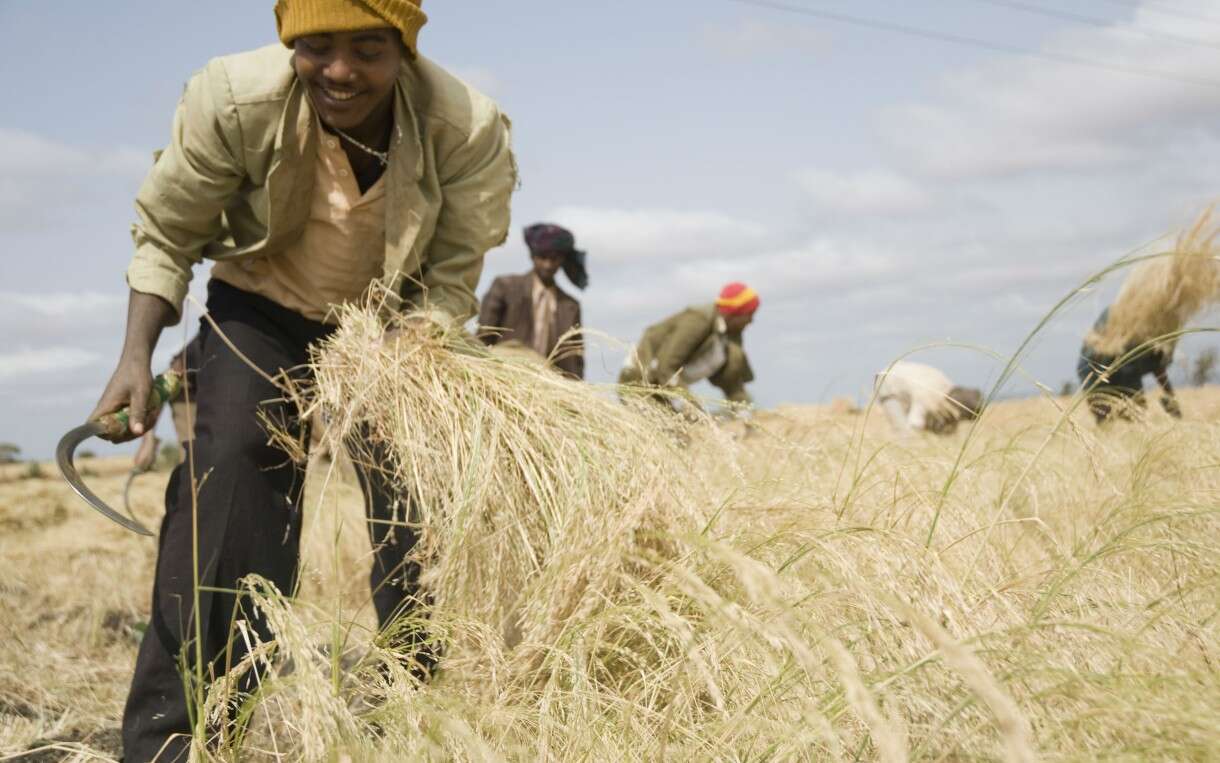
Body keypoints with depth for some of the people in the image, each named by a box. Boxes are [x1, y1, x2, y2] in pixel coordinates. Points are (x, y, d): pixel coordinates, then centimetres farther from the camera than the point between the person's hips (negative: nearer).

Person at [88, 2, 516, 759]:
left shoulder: (469, 127, -29)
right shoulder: (234, 99, -30)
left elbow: (452, 275, -15)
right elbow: (166, 232, -14)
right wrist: (137, 357, -22)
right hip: (264, 311, -1)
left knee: (417, 502, -4)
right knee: (230, 473, -20)